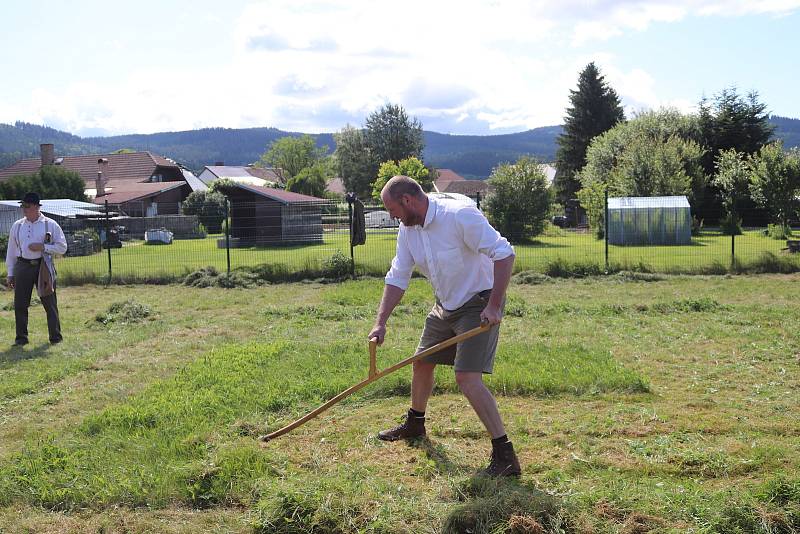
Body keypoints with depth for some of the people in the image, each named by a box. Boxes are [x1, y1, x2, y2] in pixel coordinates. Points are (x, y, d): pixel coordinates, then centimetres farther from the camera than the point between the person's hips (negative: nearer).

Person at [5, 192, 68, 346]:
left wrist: (43, 247, -13)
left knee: (50, 303, 2)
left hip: (43, 267, -3)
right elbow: (11, 251, 13)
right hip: (23, 266, 3)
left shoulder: (50, 225, 1)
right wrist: (10, 274, 11)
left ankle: (55, 337, 11)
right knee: (20, 304, 4)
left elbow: (62, 247, 1)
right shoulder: (17, 226, 9)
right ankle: (21, 337, 16)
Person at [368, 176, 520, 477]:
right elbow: (397, 278, 4)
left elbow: (504, 253, -26)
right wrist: (380, 323, -6)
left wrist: (494, 306, -29)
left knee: (467, 378, -19)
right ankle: (415, 424, 45)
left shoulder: (460, 215, -25)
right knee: (422, 363, 19)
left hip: (479, 304, -9)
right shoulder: (408, 229, 0)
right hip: (446, 305, 9)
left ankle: (505, 455, -12)